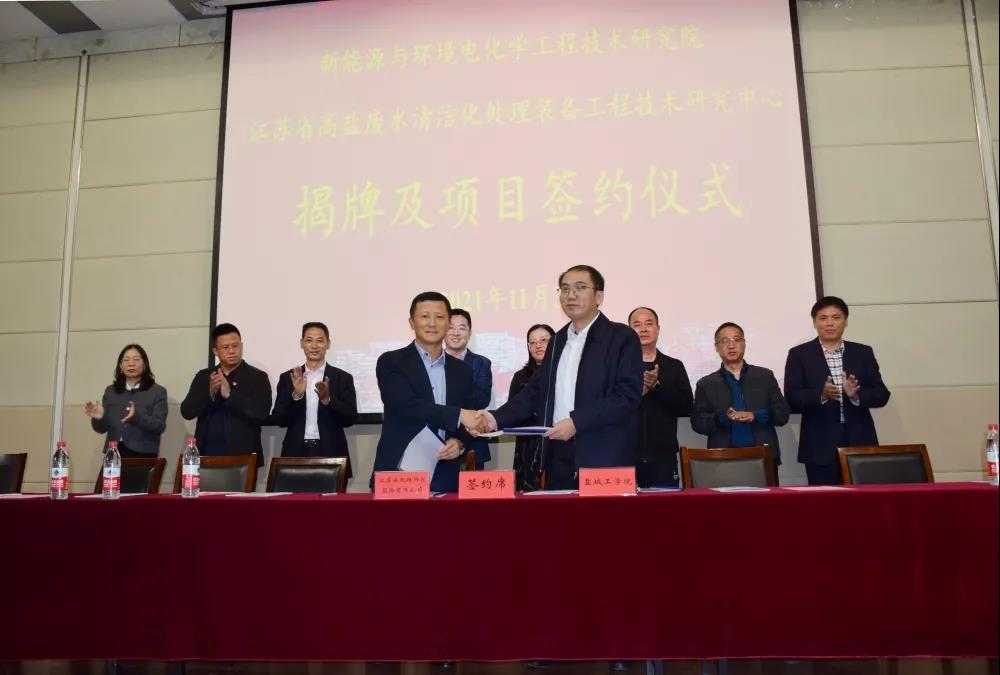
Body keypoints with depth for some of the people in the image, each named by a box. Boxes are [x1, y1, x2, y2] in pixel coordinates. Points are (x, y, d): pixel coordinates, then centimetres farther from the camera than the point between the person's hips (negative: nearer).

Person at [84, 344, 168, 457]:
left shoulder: (157, 392, 2)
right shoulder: (110, 391, 13)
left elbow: (160, 426, -8)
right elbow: (102, 428, 11)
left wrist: (137, 417, -24)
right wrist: (99, 418, -11)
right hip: (113, 453, 3)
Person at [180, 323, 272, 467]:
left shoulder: (257, 377, -1)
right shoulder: (203, 376, 11)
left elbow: (261, 412, -13)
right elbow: (186, 412, 2)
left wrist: (230, 395, -23)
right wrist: (210, 393, -15)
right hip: (207, 454, 3)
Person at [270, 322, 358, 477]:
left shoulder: (343, 378, 2)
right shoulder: (288, 378, 6)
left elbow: (351, 418, -5)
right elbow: (278, 420, 0)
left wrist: (327, 399, -20)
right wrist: (296, 395, -16)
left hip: (331, 455, -1)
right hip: (296, 454, 1)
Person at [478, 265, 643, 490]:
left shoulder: (622, 337, -4)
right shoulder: (558, 340, 15)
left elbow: (628, 395, -14)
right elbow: (536, 390, 14)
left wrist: (576, 421, -21)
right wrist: (497, 418, 0)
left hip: (605, 459, -5)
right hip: (559, 458, 6)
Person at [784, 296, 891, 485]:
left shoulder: (863, 352, 12)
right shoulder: (799, 354, 4)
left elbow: (881, 395, 5)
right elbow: (791, 399, -5)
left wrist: (856, 394, -15)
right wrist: (821, 394, -22)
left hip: (860, 443, 2)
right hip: (820, 447, -2)